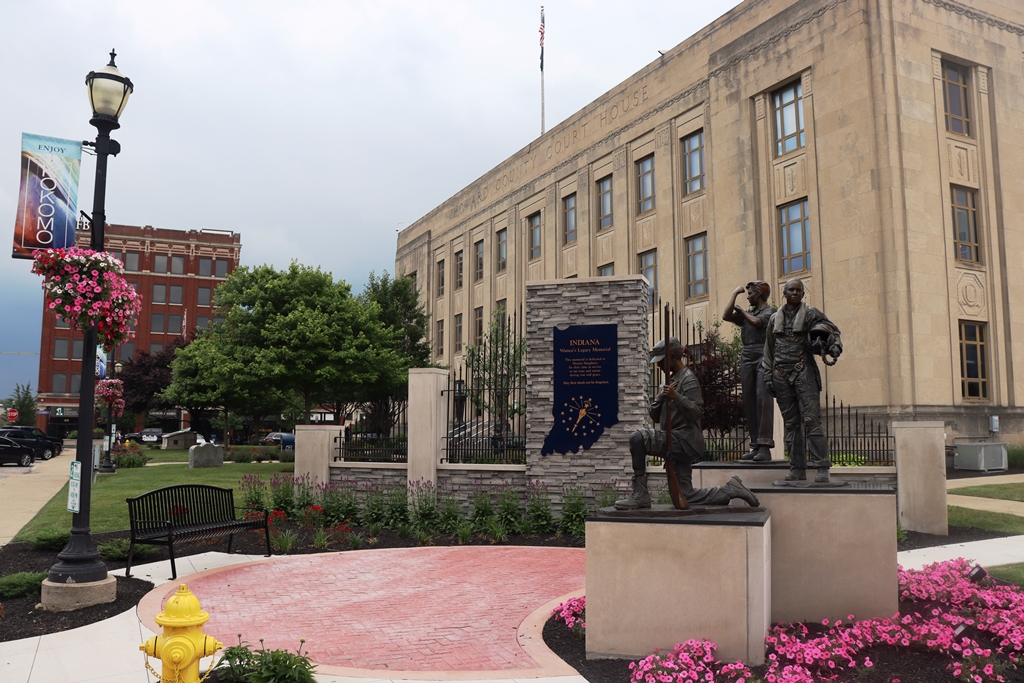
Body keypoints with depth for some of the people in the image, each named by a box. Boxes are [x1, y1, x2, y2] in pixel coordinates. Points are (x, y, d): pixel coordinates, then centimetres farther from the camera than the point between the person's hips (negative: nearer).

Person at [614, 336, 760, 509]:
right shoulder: (668, 381, 21)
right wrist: (661, 397, -4)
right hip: (676, 443, 10)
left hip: (684, 440, -10)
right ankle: (731, 490, 19)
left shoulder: (688, 379, -6)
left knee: (637, 438, -26)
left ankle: (640, 494, -21)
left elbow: (698, 412, -17)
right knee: (686, 497, 7)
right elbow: (655, 416, 14)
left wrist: (676, 397, -29)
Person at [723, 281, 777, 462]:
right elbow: (726, 316, 8)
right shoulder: (747, 312, 21)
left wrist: (741, 310, 5)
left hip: (763, 357, -6)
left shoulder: (770, 310, 5)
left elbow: (756, 322, -12)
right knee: (748, 401, 0)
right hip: (747, 357, 6)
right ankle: (756, 445, 2)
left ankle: (765, 447, -21)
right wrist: (734, 294, 11)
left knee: (763, 398, -16)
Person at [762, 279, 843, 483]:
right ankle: (797, 468, 11)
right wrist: (768, 375, 11)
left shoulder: (810, 313, 5)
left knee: (811, 419, -12)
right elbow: (769, 350, 16)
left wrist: (835, 347, -19)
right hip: (781, 374, 4)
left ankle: (822, 468, -11)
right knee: (791, 423, 6)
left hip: (804, 371, -4)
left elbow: (833, 330, 2)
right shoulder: (775, 318, 15)